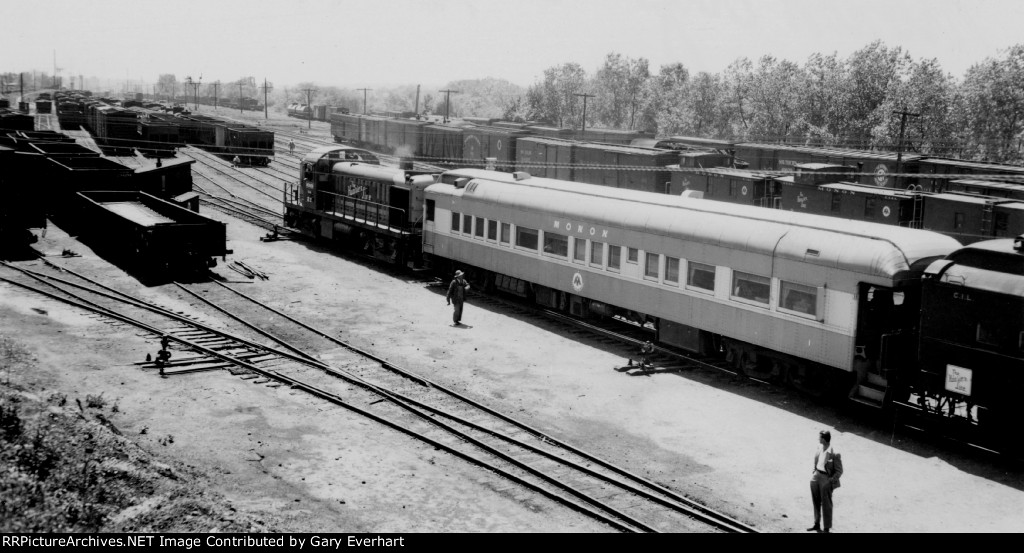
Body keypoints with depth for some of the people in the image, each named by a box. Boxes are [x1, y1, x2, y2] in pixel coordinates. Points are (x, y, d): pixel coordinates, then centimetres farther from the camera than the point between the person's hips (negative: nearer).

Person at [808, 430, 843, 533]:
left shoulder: (834, 454, -21)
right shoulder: (819, 449, 0)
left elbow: (839, 471, -13)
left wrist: (830, 481, -18)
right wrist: (813, 473, 9)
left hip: (826, 479, -7)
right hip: (816, 477, 7)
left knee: (826, 505, 5)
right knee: (816, 502, 19)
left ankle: (827, 529, 19)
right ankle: (817, 525, 35)